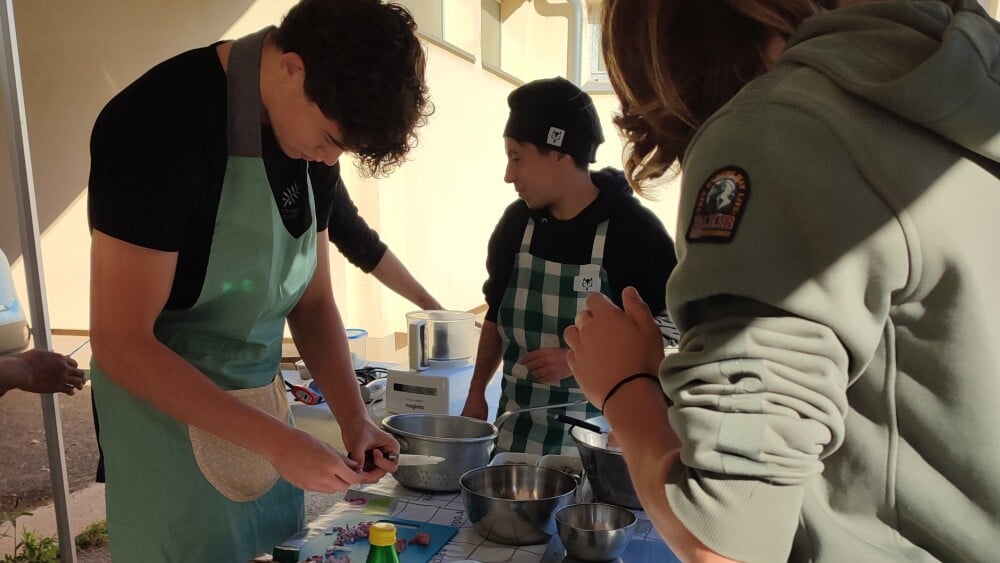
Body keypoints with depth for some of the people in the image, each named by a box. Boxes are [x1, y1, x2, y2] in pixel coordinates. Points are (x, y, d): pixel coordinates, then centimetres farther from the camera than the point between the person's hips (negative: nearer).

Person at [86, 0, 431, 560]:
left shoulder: (307, 128, 0)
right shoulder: (159, 123, -22)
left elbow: (312, 300, 6)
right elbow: (120, 343, -22)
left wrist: (354, 416, -7)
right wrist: (279, 441, -24)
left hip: (260, 409, 7)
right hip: (168, 407, -6)